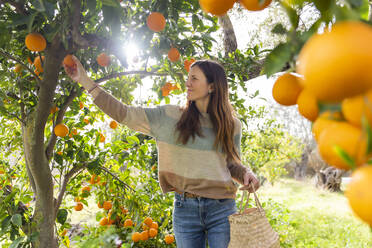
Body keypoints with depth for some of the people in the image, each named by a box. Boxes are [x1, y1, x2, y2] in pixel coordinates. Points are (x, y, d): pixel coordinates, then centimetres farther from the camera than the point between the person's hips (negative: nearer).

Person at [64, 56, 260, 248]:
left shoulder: (231, 125, 4)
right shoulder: (169, 116, 1)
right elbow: (123, 113, -1)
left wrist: (246, 174, -8)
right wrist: (84, 80, -3)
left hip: (221, 210, 0)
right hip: (184, 209, 0)